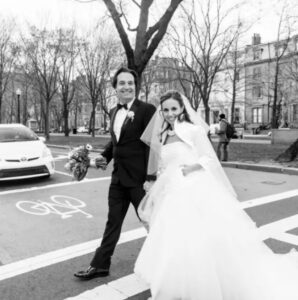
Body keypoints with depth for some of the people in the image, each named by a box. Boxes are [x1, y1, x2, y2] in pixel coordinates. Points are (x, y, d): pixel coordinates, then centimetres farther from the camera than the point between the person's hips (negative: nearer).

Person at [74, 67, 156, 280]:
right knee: (113, 222, 16)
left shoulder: (147, 110, -12)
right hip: (118, 177, 7)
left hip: (139, 177, -6)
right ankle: (100, 265, 28)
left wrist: (150, 177, -21)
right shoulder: (114, 111, 10)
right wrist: (105, 156, 4)